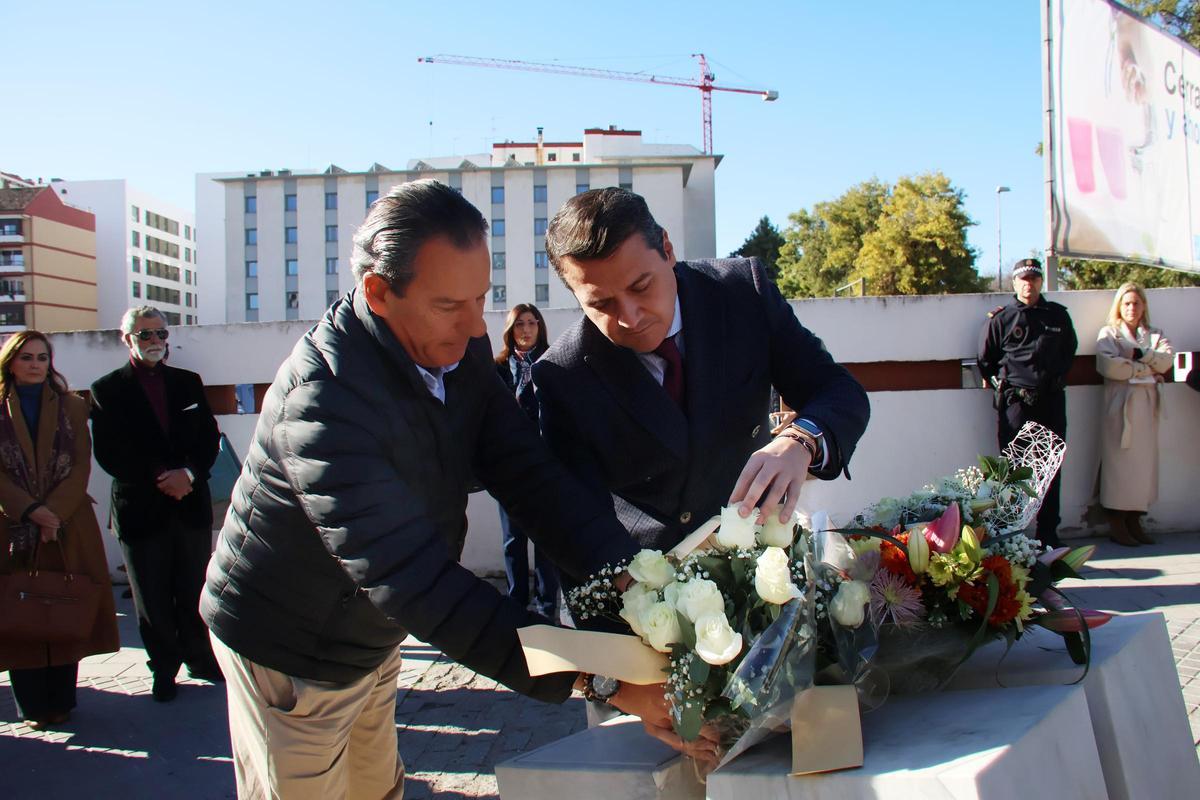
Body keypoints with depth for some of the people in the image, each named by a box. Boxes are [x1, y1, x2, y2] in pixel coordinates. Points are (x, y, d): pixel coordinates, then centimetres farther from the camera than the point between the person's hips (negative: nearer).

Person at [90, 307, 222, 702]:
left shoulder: (188, 382, 11)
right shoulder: (108, 389, 1)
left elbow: (209, 437, 7)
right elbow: (109, 453, -6)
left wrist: (190, 473, -11)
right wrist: (158, 479, -14)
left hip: (191, 503, 2)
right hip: (141, 508, -2)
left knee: (194, 592, 8)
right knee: (153, 598, 6)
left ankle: (200, 659, 24)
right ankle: (164, 670, 20)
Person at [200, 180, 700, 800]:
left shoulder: (460, 364, -8)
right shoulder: (325, 399, -34)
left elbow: (534, 482, -13)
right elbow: (413, 579, -39)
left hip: (371, 640, 7)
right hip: (289, 652, -7)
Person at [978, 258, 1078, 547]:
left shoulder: (1059, 316, 11)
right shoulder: (1000, 319, 1)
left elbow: (1070, 350, 24)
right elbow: (985, 360, 8)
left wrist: (1058, 379, 14)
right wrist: (1003, 385, 2)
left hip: (1052, 401, 3)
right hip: (1016, 402, -3)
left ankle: (1049, 535, 14)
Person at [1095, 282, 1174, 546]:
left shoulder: (1154, 335, 18)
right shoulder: (1109, 333, 5)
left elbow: (1167, 359, -1)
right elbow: (1109, 366, -13)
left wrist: (1138, 354, -14)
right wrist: (1149, 369, -7)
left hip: (1147, 404, 5)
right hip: (1120, 403, -4)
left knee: (1145, 462, 3)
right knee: (1119, 462, -6)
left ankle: (1134, 522, 9)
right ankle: (1117, 525, -1)